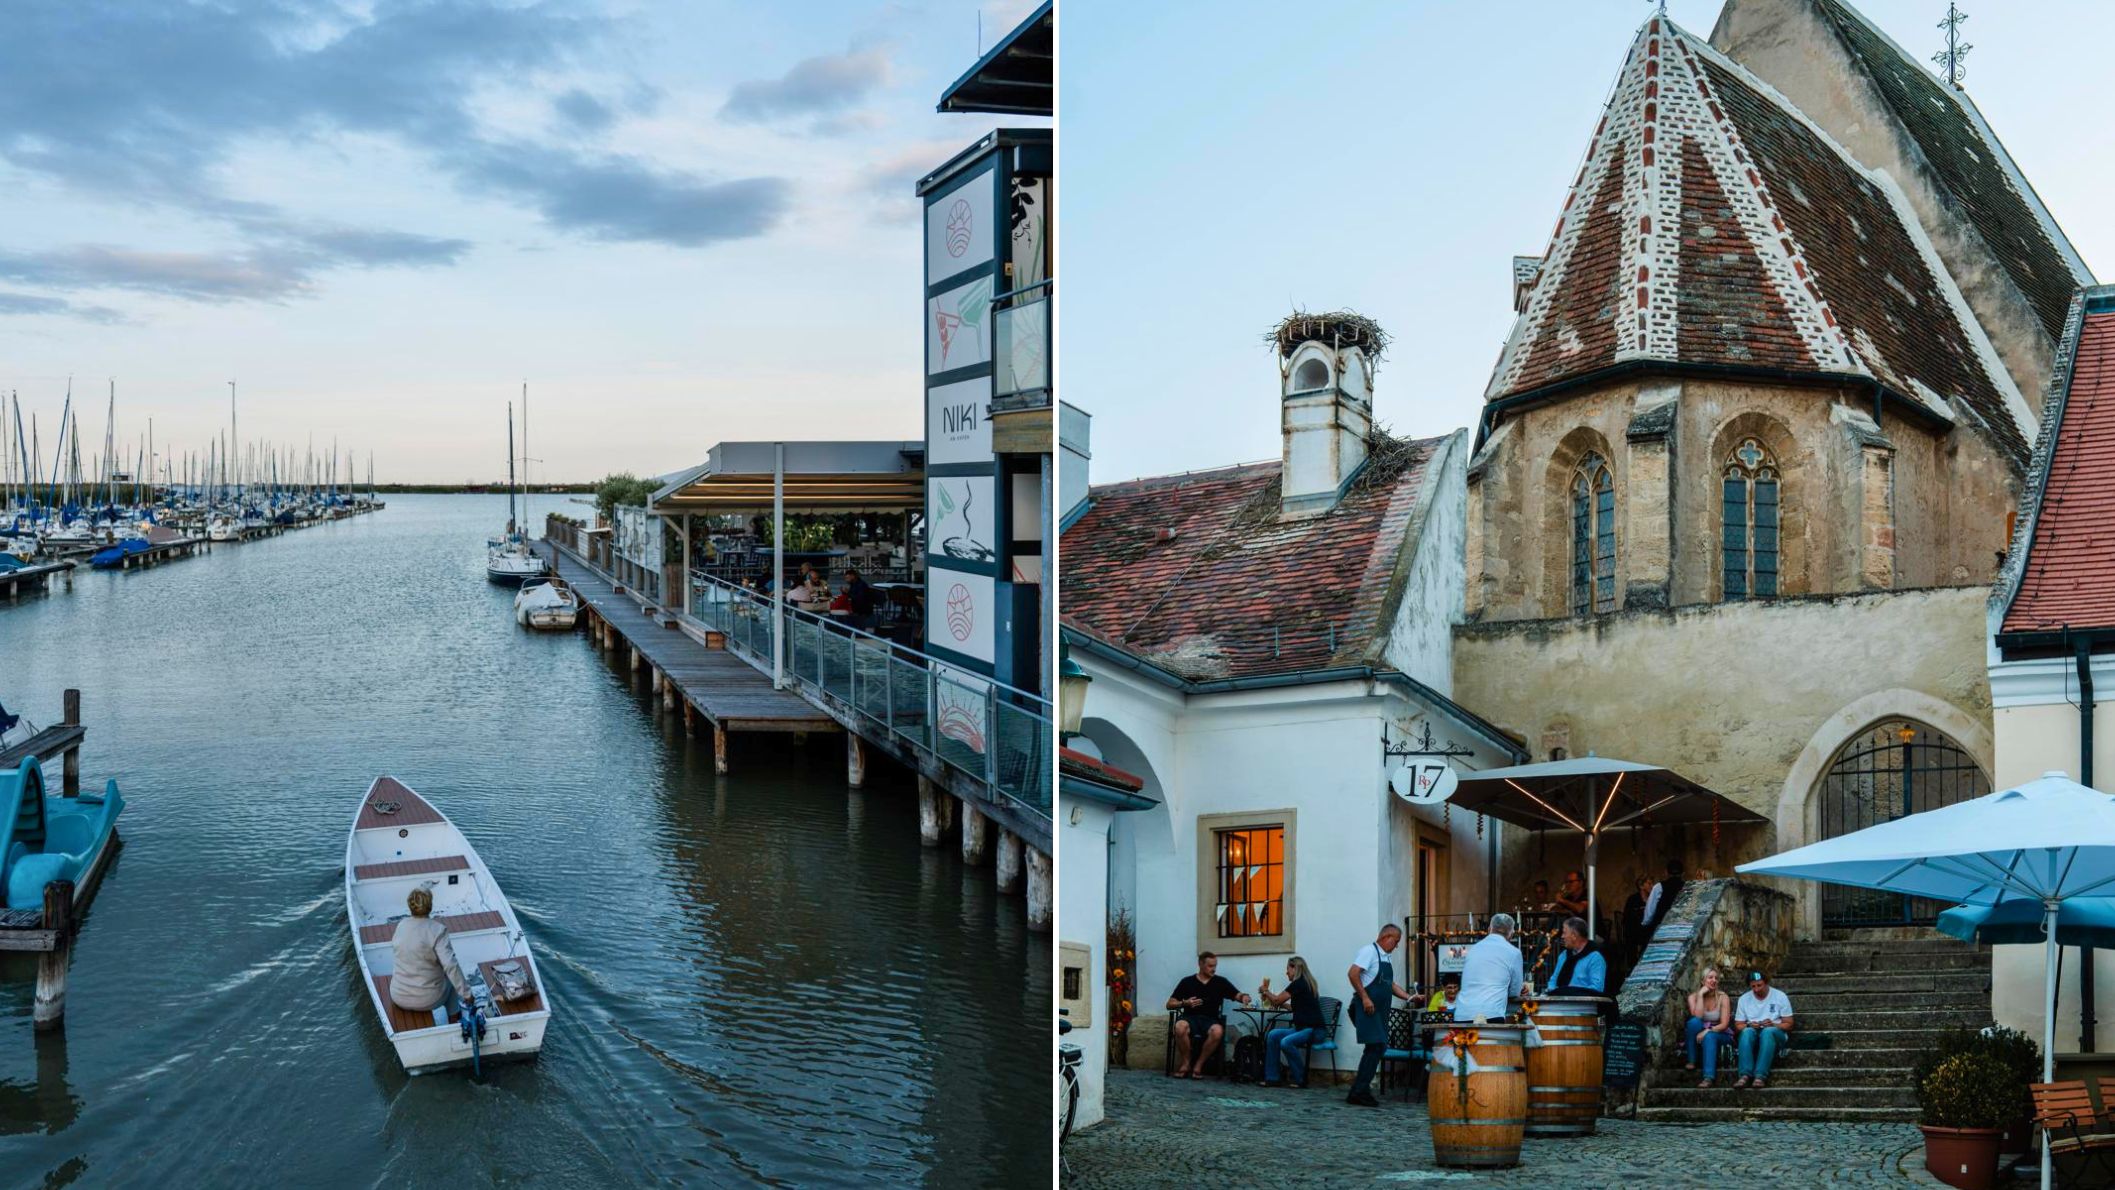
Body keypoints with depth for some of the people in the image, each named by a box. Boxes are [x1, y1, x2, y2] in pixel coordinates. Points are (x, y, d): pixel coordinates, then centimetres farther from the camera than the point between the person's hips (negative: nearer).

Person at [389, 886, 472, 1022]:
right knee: (452, 976, 28)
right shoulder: (437, 930, -21)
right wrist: (466, 993, -21)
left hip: (399, 998, 4)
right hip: (428, 1001, -4)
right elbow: (450, 965, -27)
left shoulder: (401, 925, -6)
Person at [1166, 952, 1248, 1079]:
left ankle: (1198, 1065, -17)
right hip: (1190, 1017, -1)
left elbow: (1237, 995, 7)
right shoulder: (1187, 982, 10)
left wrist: (1244, 996, -16)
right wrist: (1184, 1003, -8)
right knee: (1180, 1027, -37)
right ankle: (1185, 1063, -13)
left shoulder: (1221, 982, 13)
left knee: (1218, 1031, -36)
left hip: (1210, 1019, 1)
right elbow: (1170, 1004, 10)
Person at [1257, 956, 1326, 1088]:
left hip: (1312, 1030, -10)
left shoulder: (1299, 984, -11)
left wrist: (1265, 991, 15)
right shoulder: (1303, 983, 17)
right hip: (1301, 1027, 10)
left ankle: (1300, 1079, -14)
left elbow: (1277, 1000, -3)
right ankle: (1271, 1078, -7)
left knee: (1286, 1042, -30)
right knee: (1273, 1035, -6)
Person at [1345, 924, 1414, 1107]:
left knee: (1377, 1048, 8)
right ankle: (1358, 1093, -10)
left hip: (1380, 1010, 10)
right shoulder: (1369, 951, -9)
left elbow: (1390, 984, 27)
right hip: (1367, 1008, -10)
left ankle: (1360, 1091, 14)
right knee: (1376, 1047, -14)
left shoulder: (1385, 958, 20)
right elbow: (1353, 973, -19)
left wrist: (1409, 997, 14)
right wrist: (1365, 998, -22)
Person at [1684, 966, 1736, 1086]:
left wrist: (1708, 1031, -29)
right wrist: (1701, 995, -20)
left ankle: (1709, 1077, -49)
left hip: (1720, 1034, -1)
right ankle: (1691, 1061, -24)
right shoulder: (1693, 996, -2)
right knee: (1694, 1021, -31)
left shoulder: (1723, 997, -7)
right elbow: (1697, 1016, -20)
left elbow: (1724, 1024, -13)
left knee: (1709, 1037, -37)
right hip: (1700, 1034, 1)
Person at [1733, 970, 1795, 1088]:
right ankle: (1745, 1074, -45)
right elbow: (1738, 1025, 10)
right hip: (1753, 1035, 2)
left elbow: (1788, 1024, 3)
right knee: (1747, 1031, -35)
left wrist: (1773, 1025, -17)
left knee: (1768, 1031, -38)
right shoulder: (1744, 999, 9)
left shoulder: (1780, 997, 3)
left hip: (1775, 1033, -2)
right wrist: (1749, 1025, -13)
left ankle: (1760, 1075, -47)